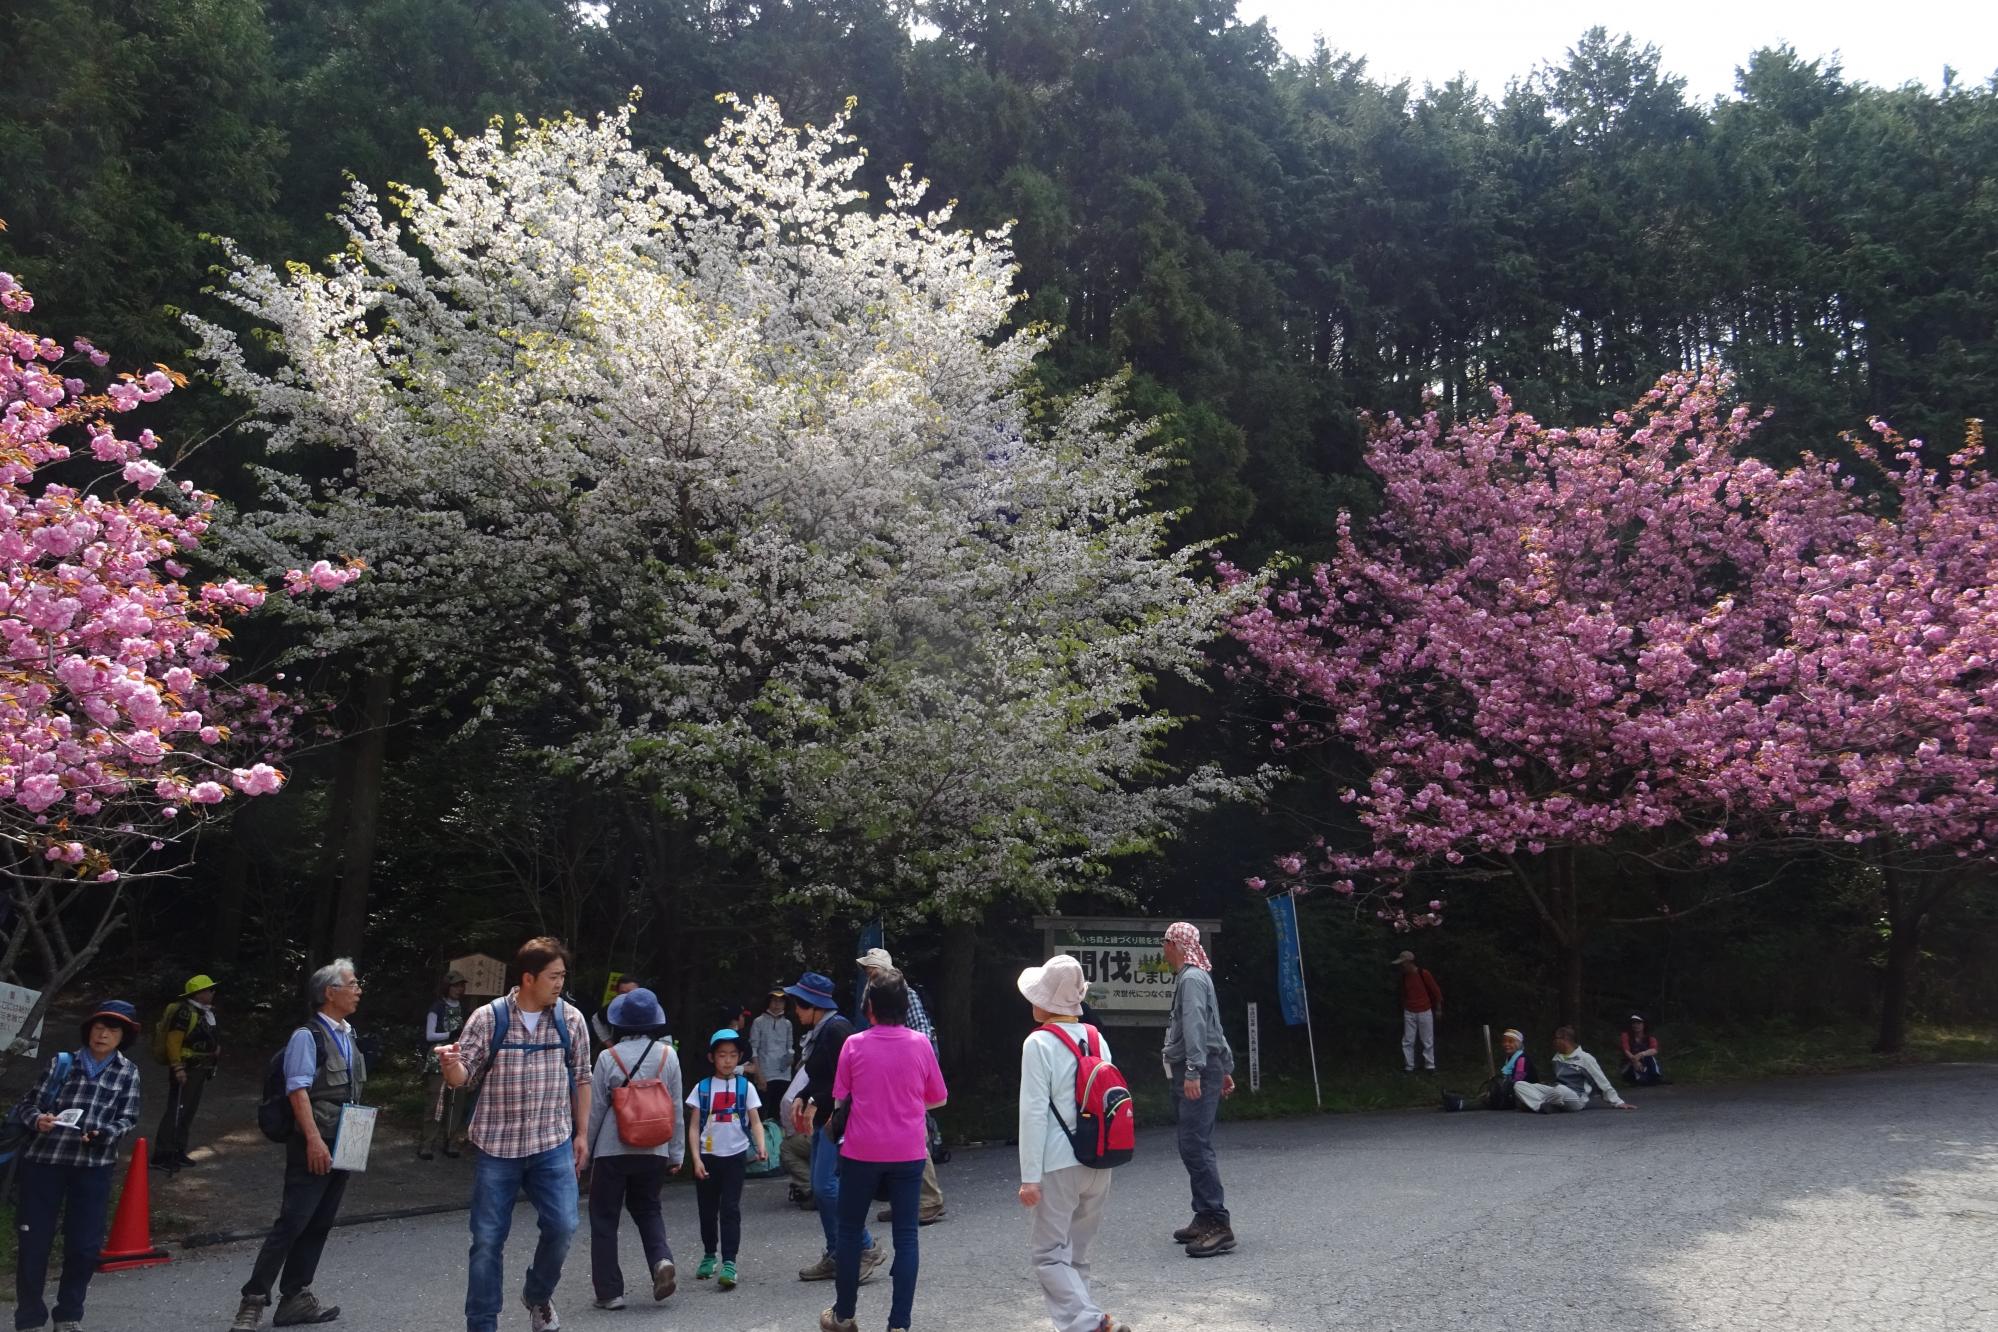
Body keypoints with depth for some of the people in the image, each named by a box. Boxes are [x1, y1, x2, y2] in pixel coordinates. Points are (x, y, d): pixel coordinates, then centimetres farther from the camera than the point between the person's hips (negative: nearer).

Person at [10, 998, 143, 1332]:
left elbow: (128, 1119, 1)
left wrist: (102, 1134, -18)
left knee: (84, 1245, 4)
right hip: (44, 1159, 0)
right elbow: (28, 1102, 4)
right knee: (34, 1241, 3)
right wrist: (37, 1119, -18)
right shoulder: (62, 1062, 4)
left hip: (94, 1166, 0)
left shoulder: (128, 1072, 5)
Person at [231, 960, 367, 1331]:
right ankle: (253, 1301, 1)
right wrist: (314, 1139, -23)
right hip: (313, 1147, -8)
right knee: (292, 1223, -8)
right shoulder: (307, 1036, -11)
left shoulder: (348, 1036, 15)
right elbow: (298, 1090, -17)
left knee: (318, 1227, 11)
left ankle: (295, 1298, 19)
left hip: (341, 1146, 8)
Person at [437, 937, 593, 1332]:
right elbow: (464, 1076, -4)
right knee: (488, 1239, 4)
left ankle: (538, 1295, 24)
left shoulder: (571, 1019, 0)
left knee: (562, 1226, -6)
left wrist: (582, 1133, 7)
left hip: (553, 1143, 1)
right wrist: (451, 1066, -27)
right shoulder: (488, 1017, -6)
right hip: (497, 1144, -1)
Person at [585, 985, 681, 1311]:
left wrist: (585, 1146, 8)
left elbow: (595, 1109, -5)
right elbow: (676, 1107, 3)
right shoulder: (668, 1055, -2)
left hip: (612, 1150, -3)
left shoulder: (608, 1057, -11)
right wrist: (675, 1153, 11)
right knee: (647, 1208, 21)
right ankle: (661, 1258, -4)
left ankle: (610, 1291, 11)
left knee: (604, 1218, 10)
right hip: (654, 1150, 3)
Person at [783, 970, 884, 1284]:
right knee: (820, 1187, 11)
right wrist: (801, 1098, 7)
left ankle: (866, 1248, -3)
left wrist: (816, 1104, -16)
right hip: (823, 1118, 10)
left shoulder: (836, 1029, -16)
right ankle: (835, 1256, 18)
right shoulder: (818, 1032, 15)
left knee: (826, 1184, -13)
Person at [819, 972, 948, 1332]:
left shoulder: (855, 1044, -8)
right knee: (906, 1236, 6)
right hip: (908, 1152, 0)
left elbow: (839, 1099, 0)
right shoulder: (920, 1043, -6)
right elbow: (938, 1098, 4)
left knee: (851, 1231, 15)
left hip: (861, 1151, 0)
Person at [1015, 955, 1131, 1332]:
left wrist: (1030, 1177, -12)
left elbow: (1034, 1113, -15)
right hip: (1099, 1164, 6)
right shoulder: (1097, 1039, 6)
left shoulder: (1039, 1043, -12)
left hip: (1059, 1166, -6)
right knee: (1076, 1255, 17)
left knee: (1049, 1254, 1)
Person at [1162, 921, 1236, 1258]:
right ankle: (1205, 1218, 16)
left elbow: (1195, 1026, -23)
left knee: (1196, 1147, -14)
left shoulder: (1191, 979, -11)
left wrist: (1194, 1071, -29)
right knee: (1194, 1147, 12)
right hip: (1189, 1073, 11)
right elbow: (1215, 1027, 24)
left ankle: (1218, 1223, -15)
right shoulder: (1188, 977, 20)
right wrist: (1226, 1068, 26)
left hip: (1196, 1073, -11)